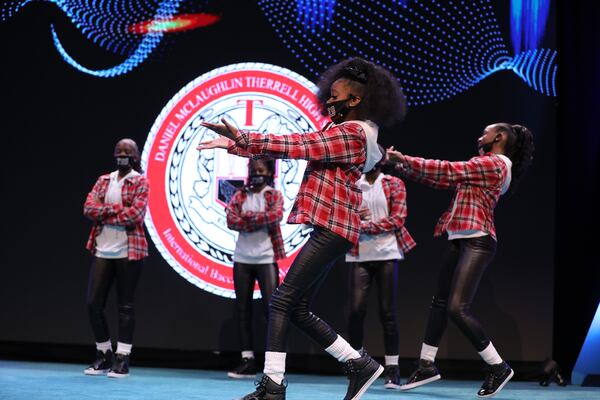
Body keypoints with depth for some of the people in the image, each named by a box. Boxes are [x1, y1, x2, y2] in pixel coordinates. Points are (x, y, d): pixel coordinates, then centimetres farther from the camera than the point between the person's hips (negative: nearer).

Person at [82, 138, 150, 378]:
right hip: (102, 250, 5)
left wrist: (104, 211, -8)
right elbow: (88, 208, 0)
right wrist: (117, 208, -12)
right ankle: (103, 354, 17)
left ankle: (122, 359, 5)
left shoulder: (140, 182, -1)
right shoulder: (104, 180, 14)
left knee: (125, 305, 0)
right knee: (93, 303, 3)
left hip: (128, 251, -5)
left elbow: (135, 215, -16)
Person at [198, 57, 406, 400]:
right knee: (298, 309, 8)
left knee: (282, 302, -11)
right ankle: (358, 364, 13)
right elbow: (299, 145, 14)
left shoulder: (351, 133, -10)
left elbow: (297, 146, -17)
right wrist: (235, 142, 8)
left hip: (331, 230, -10)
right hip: (330, 229, 10)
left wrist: (240, 137, -16)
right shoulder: (346, 133, 20)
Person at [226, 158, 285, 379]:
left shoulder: (275, 195, 6)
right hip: (242, 259, 3)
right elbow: (231, 220, -4)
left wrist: (247, 217, -10)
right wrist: (260, 220, -13)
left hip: (266, 259, -3)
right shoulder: (240, 195, 12)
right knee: (243, 309, 4)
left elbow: (276, 216, -15)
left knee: (271, 307, -8)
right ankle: (247, 360, 8)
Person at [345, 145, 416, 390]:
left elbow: (398, 218, -3)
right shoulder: (351, 185, 13)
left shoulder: (394, 184, 7)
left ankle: (392, 369, 1)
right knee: (356, 309, -7)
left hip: (387, 253, -1)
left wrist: (368, 226, -13)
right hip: (359, 255, 2)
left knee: (387, 311, -3)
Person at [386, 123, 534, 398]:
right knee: (440, 302, 12)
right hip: (462, 241, 11)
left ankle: (498, 367, -7)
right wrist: (404, 165, 12)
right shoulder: (486, 166, 20)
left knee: (457, 308, -18)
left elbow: (447, 172, -13)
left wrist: (404, 160, -7)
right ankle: (427, 365, 19)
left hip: (477, 243, -11)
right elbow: (449, 178, 16)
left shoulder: (494, 164, -10)